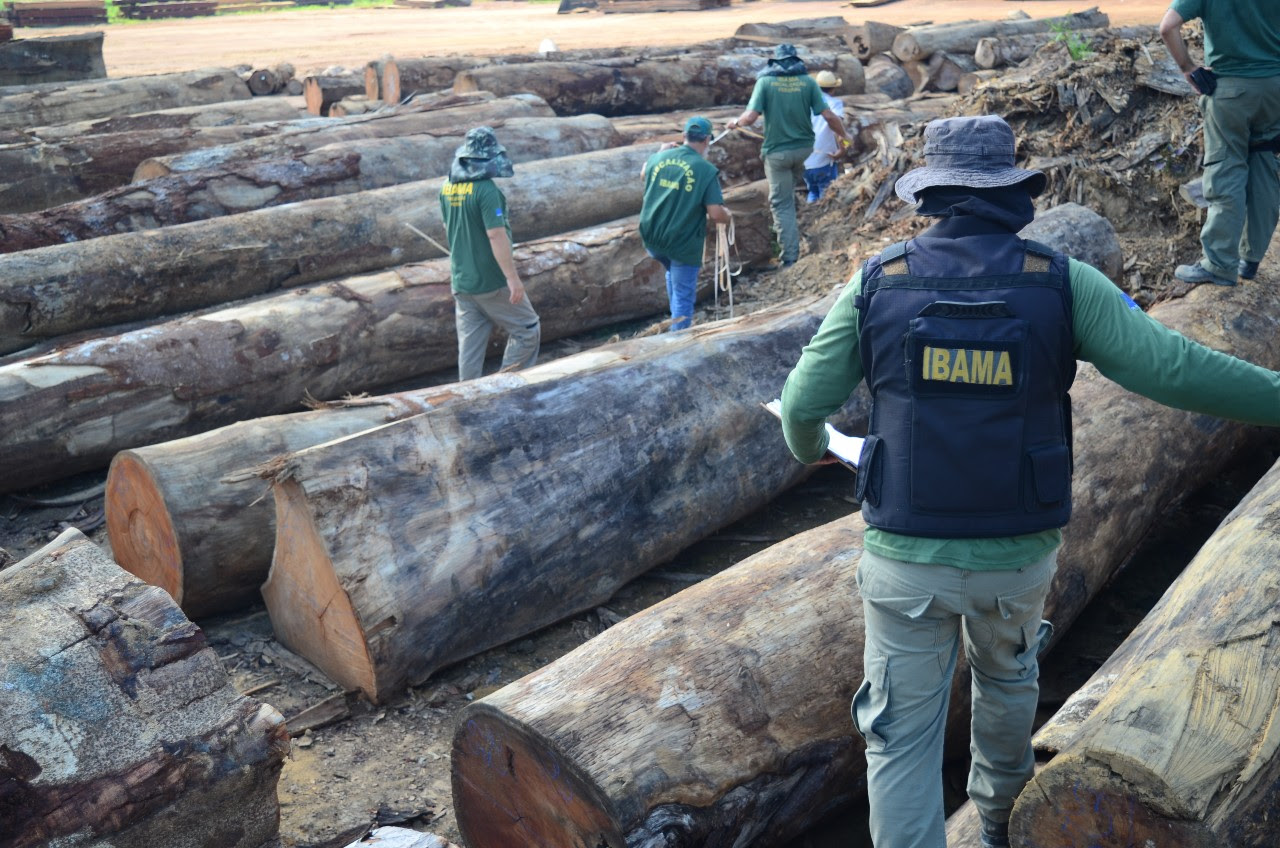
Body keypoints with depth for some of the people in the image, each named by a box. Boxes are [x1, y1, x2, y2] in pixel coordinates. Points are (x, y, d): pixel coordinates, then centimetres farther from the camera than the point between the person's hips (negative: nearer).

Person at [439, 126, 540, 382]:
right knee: (527, 331, 8)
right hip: (492, 282, -7)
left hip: (461, 283, 7)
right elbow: (496, 235, -23)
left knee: (469, 346, 11)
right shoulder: (486, 189, -19)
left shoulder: (447, 188, 5)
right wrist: (513, 277, -21)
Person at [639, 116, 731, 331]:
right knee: (683, 296, 6)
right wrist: (727, 216, 4)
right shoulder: (707, 170, -14)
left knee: (673, 273, 33)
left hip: (651, 238, 6)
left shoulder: (659, 158, 2)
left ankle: (677, 320, 40)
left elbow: (644, 174, 27)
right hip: (683, 243, -6)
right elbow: (716, 214, -18)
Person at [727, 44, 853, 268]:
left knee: (782, 204, 5)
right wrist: (843, 135, 10)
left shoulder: (765, 81, -8)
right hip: (804, 147, 3)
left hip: (777, 152, -3)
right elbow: (828, 116, -7)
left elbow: (751, 117, -17)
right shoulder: (808, 81, -4)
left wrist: (736, 122, 6)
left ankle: (790, 257, 3)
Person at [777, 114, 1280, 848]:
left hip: (907, 556, -2)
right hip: (1019, 554, 2)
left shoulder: (879, 282, -8)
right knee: (1008, 676, 32)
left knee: (903, 739, 10)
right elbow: (1176, 369, -16)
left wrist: (807, 445, 22)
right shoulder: (1061, 281, -10)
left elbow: (804, 403, -2)